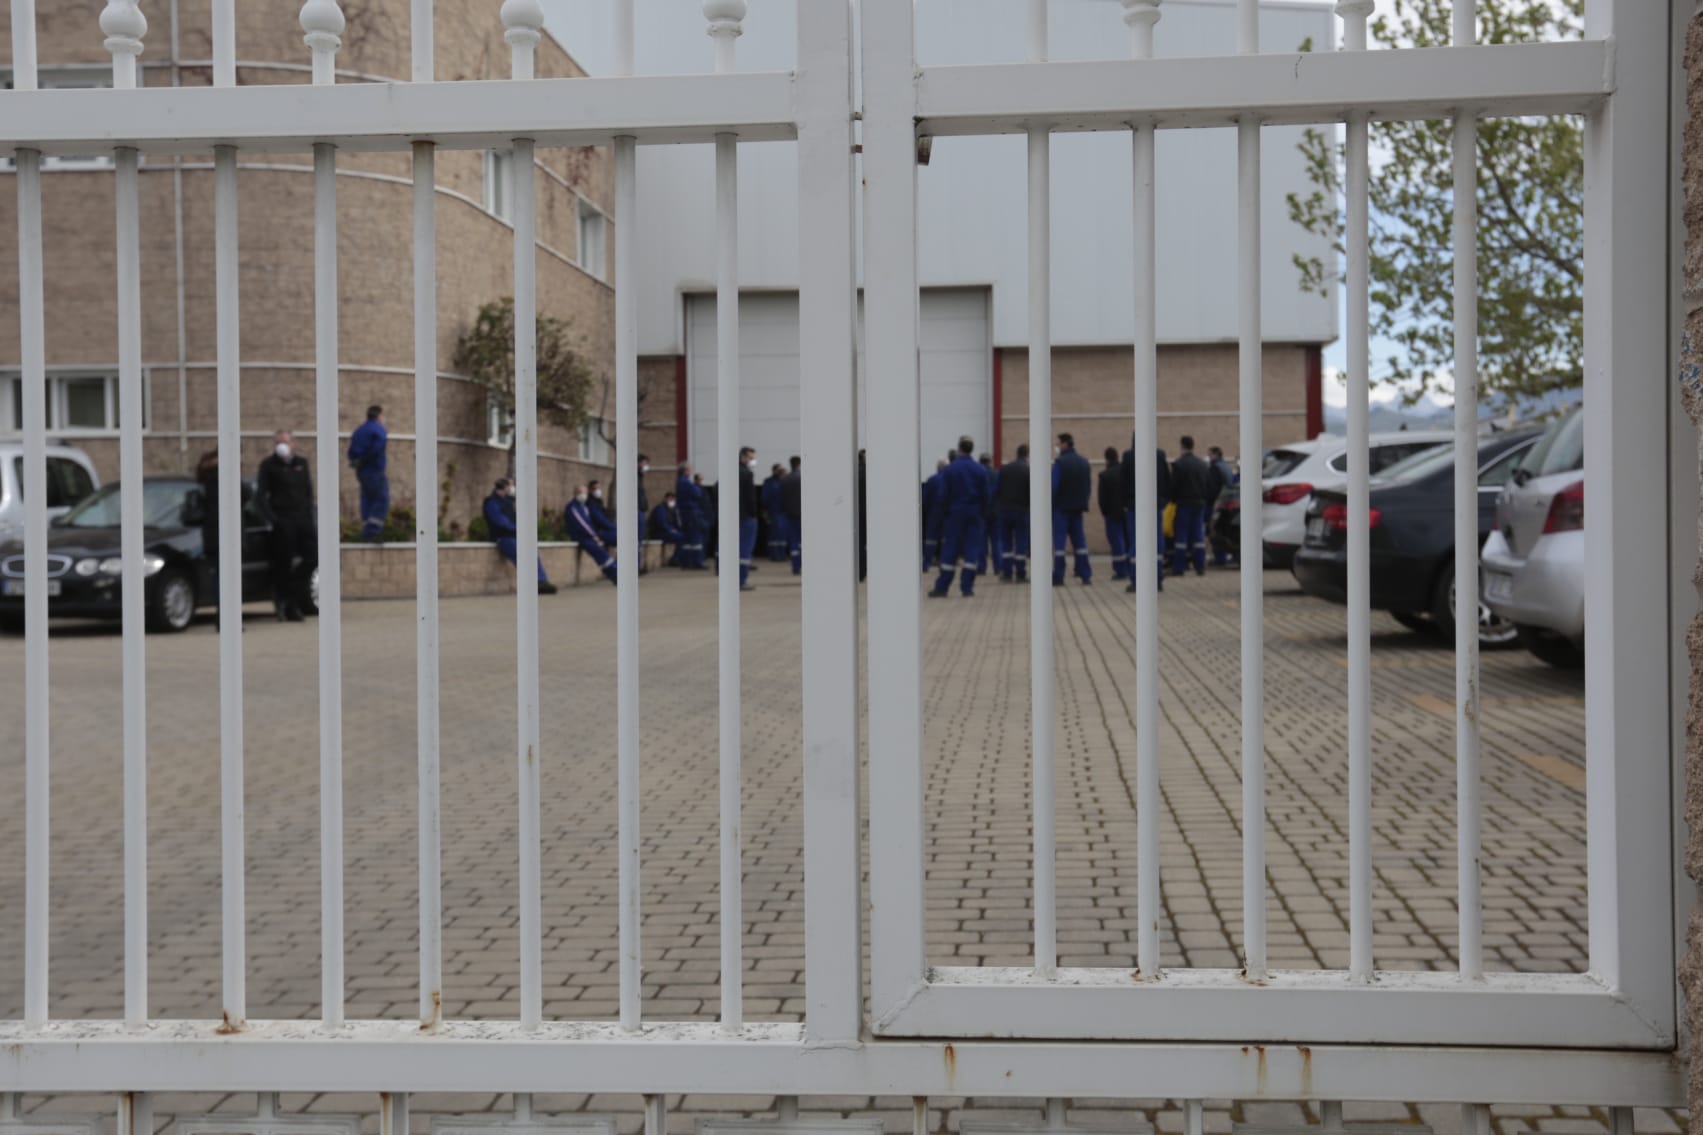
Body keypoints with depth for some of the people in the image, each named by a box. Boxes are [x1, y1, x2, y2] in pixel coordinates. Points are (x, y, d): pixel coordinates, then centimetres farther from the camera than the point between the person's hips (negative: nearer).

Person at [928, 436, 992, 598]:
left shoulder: (950, 469, -7)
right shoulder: (980, 470, -1)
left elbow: (944, 495, -5)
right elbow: (986, 494, 2)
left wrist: (943, 512, 5)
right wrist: (983, 512, 11)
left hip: (955, 514, -1)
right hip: (974, 515, 2)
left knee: (949, 551, 2)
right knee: (970, 550, 4)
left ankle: (942, 587, 3)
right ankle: (967, 588, 1)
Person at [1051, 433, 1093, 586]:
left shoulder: (1060, 462, -12)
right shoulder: (1084, 462, 8)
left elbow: (1054, 486, -15)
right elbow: (1089, 486, 11)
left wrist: (1050, 505, -5)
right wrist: (1083, 501, 16)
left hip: (1061, 507, -5)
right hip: (1078, 507, 6)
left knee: (1059, 541, -2)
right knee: (1080, 541, 9)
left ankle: (1058, 578, -5)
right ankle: (1086, 576, 5)